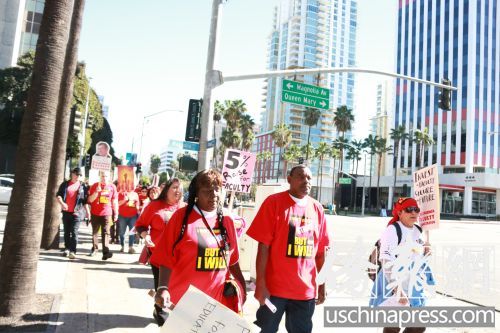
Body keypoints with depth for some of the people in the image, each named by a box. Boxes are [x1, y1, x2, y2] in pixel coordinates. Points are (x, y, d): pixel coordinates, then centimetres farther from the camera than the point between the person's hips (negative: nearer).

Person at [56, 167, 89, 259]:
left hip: (77, 213, -3)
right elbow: (58, 195, 4)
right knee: (66, 231, 13)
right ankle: (67, 248, 25)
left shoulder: (83, 186, 6)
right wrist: (62, 203, -14)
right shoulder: (65, 184, 8)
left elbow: (85, 200, 10)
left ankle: (73, 251, -15)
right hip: (66, 212, 3)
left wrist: (87, 211, 8)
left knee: (74, 232, -11)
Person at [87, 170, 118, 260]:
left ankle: (106, 252, -12)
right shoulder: (95, 186, 1)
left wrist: (116, 213, 5)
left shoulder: (112, 186, 2)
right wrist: (97, 191, -19)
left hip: (107, 213, -1)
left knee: (106, 232, -6)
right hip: (95, 213, 1)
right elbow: (90, 200, -3)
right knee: (95, 232, 12)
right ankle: (94, 249, 26)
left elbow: (114, 201, 7)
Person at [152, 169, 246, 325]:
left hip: (218, 298, 4)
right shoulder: (182, 216, -8)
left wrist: (242, 284, 16)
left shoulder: (226, 220, 5)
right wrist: (163, 288, -21)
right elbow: (166, 258, -10)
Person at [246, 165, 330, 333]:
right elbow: (263, 246, -11)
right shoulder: (274, 202, -8)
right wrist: (260, 283, -14)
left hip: (307, 290, 4)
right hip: (274, 288, -4)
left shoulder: (317, 208, 6)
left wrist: (322, 285, 11)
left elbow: (320, 251, 10)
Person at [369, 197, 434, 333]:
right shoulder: (392, 230, -17)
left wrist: (425, 251, 0)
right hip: (393, 286, -8)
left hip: (413, 285, 8)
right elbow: (387, 262, -23)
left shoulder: (418, 231, 8)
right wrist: (397, 288, -28)